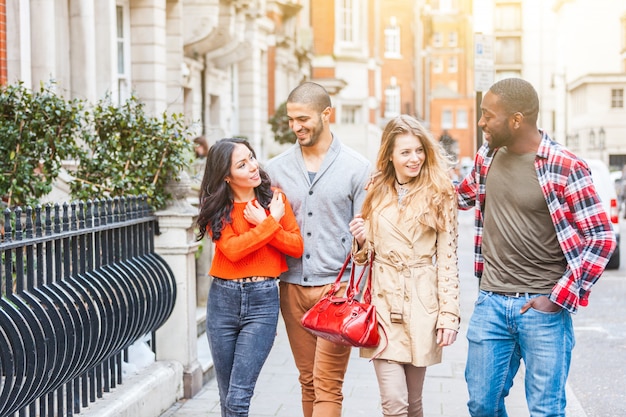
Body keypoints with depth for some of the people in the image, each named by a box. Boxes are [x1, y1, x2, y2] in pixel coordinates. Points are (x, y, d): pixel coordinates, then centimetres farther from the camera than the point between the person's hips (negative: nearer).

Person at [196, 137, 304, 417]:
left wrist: (263, 223, -13)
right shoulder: (215, 207, 0)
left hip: (262, 300, -1)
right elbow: (232, 249, -14)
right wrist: (271, 223, -13)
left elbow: (297, 247, -3)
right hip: (223, 299, 2)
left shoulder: (273, 198, 1)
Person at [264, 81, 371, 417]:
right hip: (293, 286, 4)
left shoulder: (356, 167, -1)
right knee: (308, 381, 12)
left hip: (337, 286, -3)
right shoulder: (276, 168, 7)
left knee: (327, 384, -7)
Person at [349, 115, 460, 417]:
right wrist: (361, 240, -7)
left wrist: (449, 313, -8)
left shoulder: (440, 195, 0)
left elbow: (447, 259, -2)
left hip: (422, 304, -1)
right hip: (383, 302, 1)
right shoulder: (376, 193, 8)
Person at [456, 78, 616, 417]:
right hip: (491, 301, 5)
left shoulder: (565, 168, -13)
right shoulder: (486, 157, 5)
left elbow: (601, 239, -11)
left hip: (543, 306, -5)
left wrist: (559, 298, -13)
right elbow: (463, 196, 27)